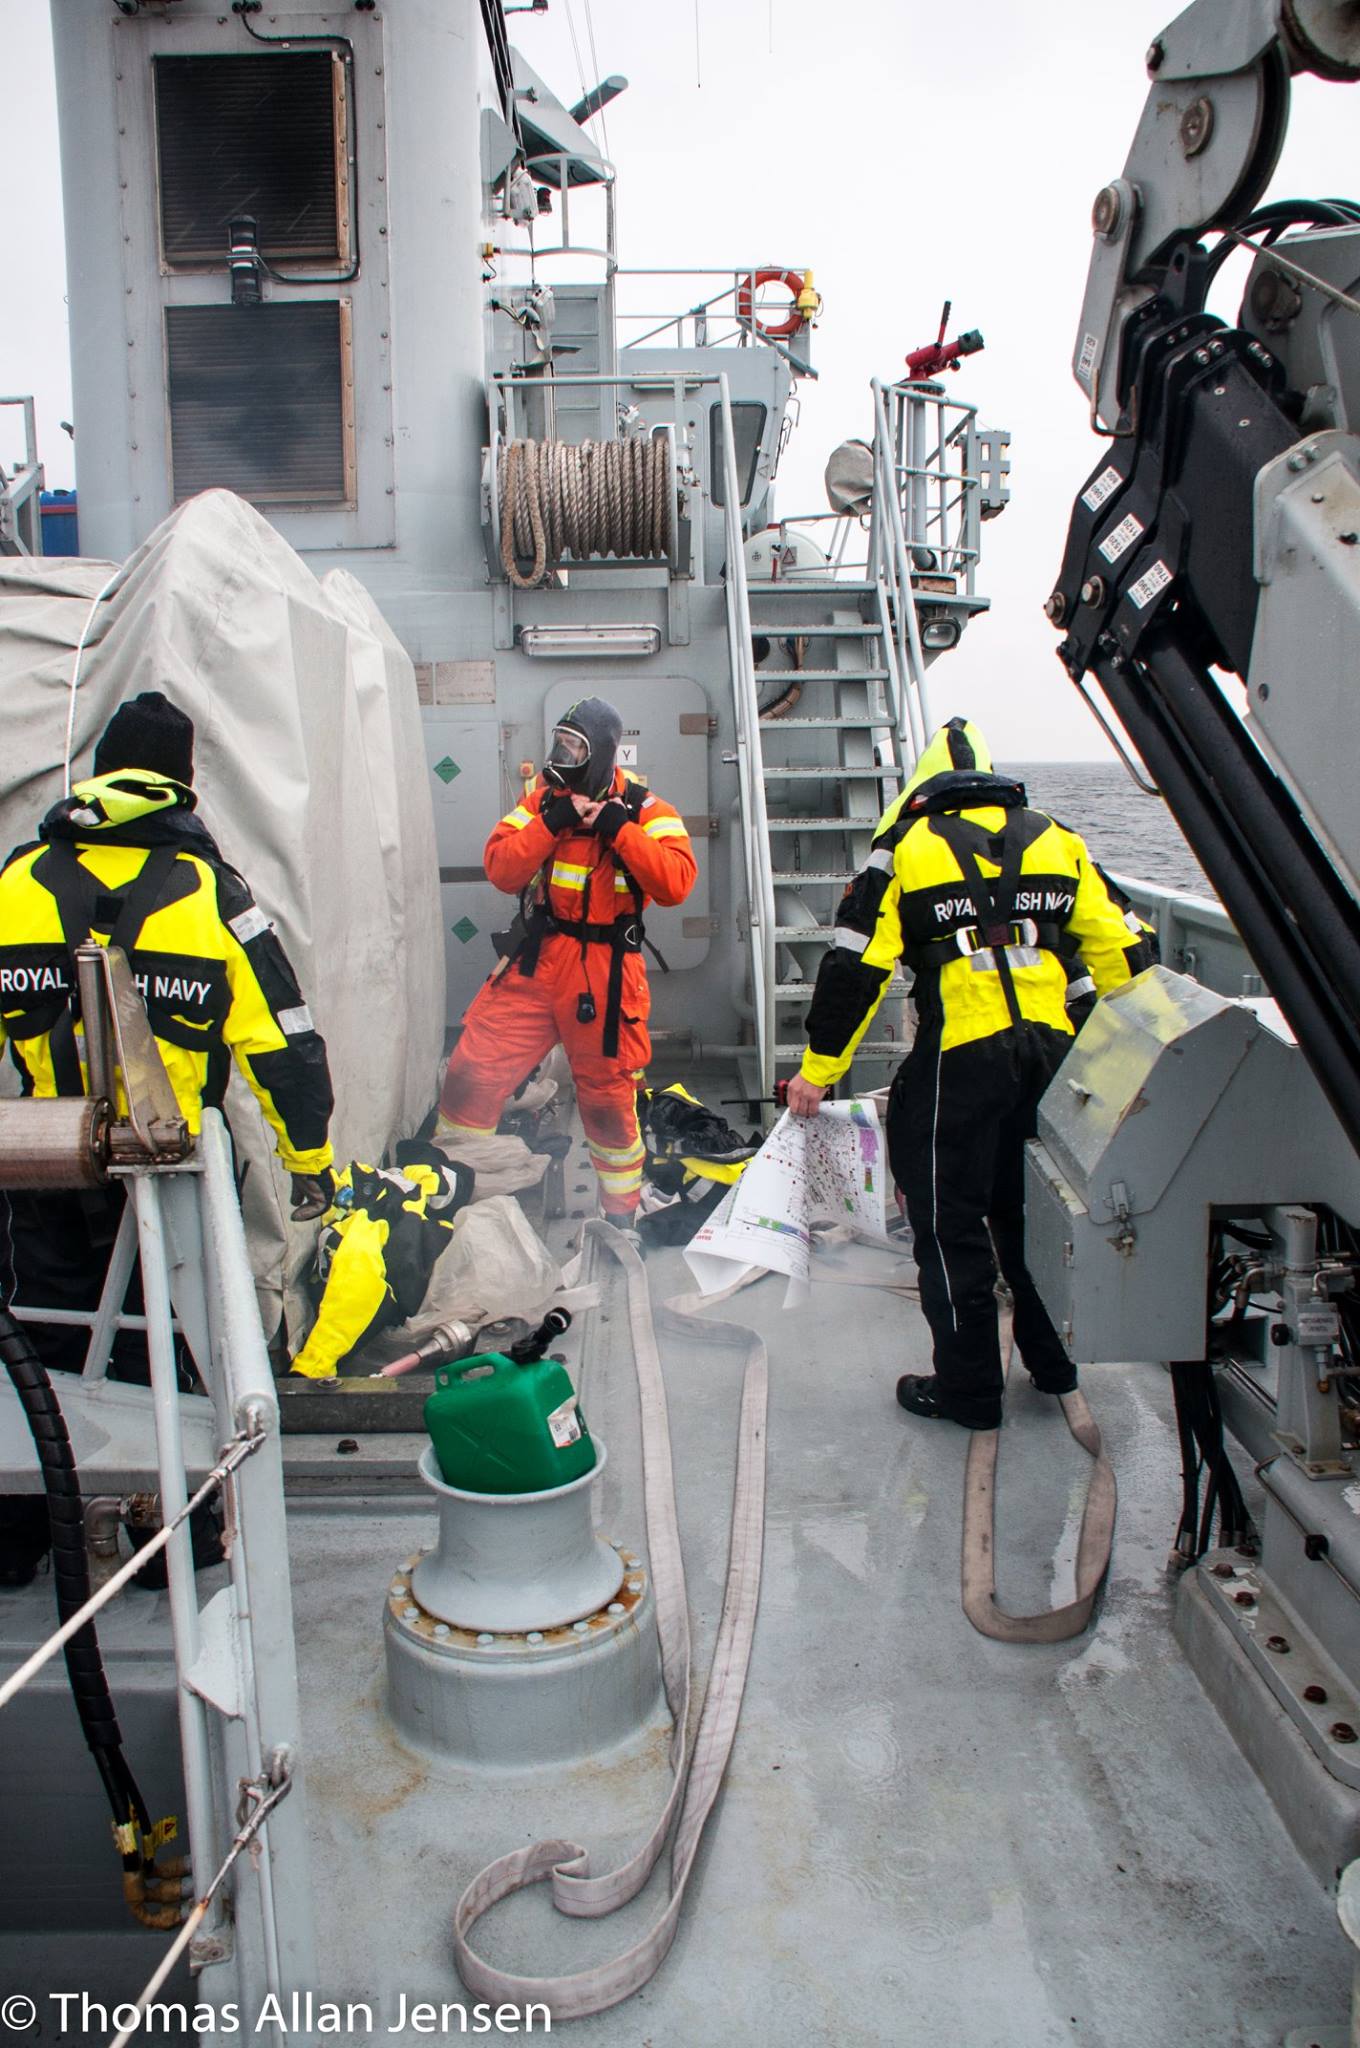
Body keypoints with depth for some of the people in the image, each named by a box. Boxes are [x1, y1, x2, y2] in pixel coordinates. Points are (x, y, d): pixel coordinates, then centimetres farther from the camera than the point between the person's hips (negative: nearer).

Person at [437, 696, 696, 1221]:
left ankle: (622, 1213, 27)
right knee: (472, 1071, -1)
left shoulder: (644, 809, -3)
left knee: (608, 1097, 7)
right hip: (535, 961, 3)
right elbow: (501, 870, -3)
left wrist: (619, 828, -22)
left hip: (604, 972, -3)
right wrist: (552, 823, -14)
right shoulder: (543, 798, 7)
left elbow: (676, 882, -17)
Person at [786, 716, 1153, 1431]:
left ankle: (968, 1387, 14)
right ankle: (1054, 1359, 33)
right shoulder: (1054, 841, 15)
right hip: (1051, 1054, 5)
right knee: (1033, 1208, 21)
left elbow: (855, 967, -2)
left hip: (960, 1057, -5)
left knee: (949, 1220, 7)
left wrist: (818, 1071, 3)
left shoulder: (905, 847, 4)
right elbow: (1119, 952, 13)